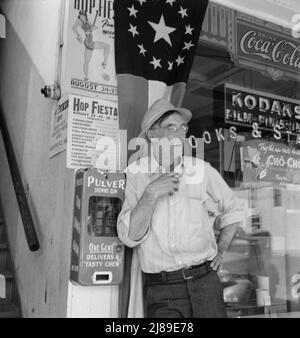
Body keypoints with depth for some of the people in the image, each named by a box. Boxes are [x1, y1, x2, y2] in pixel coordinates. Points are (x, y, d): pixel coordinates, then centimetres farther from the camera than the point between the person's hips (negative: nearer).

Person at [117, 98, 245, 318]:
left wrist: (220, 251, 11)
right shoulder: (134, 173, -1)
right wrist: (151, 194, -19)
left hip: (204, 281, 2)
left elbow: (233, 209, 19)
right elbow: (129, 237, -9)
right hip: (160, 290, -1)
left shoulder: (202, 170, 4)